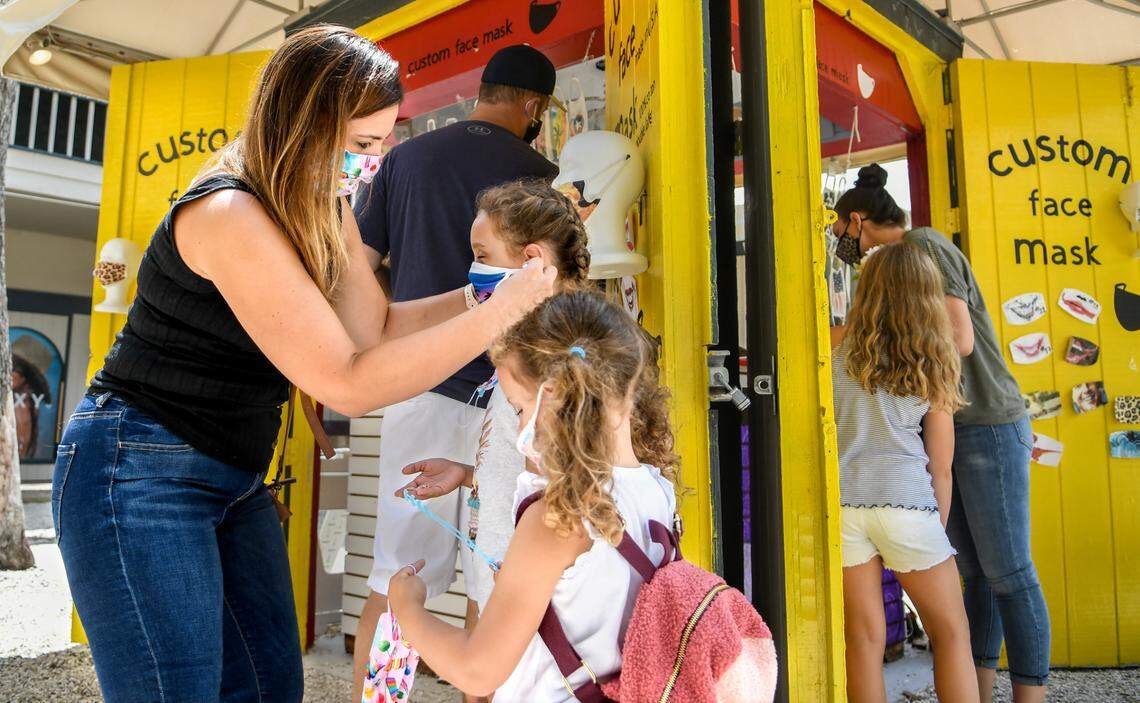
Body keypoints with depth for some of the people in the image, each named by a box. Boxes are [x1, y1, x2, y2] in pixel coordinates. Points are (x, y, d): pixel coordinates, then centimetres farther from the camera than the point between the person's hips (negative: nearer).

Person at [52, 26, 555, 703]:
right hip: (139, 473, -8)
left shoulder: (325, 213, 3)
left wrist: (481, 292, -8)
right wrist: (502, 312, -26)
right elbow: (350, 384, -28)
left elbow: (377, 328, 2)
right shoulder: (227, 214, -25)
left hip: (237, 481, 8)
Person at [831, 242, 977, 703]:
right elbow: (941, 468, 6)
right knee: (951, 633, 15)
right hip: (906, 502, -1)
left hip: (841, 504, 1)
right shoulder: (932, 369, 4)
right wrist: (937, 530, 15)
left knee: (864, 638, 10)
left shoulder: (837, 356, 3)